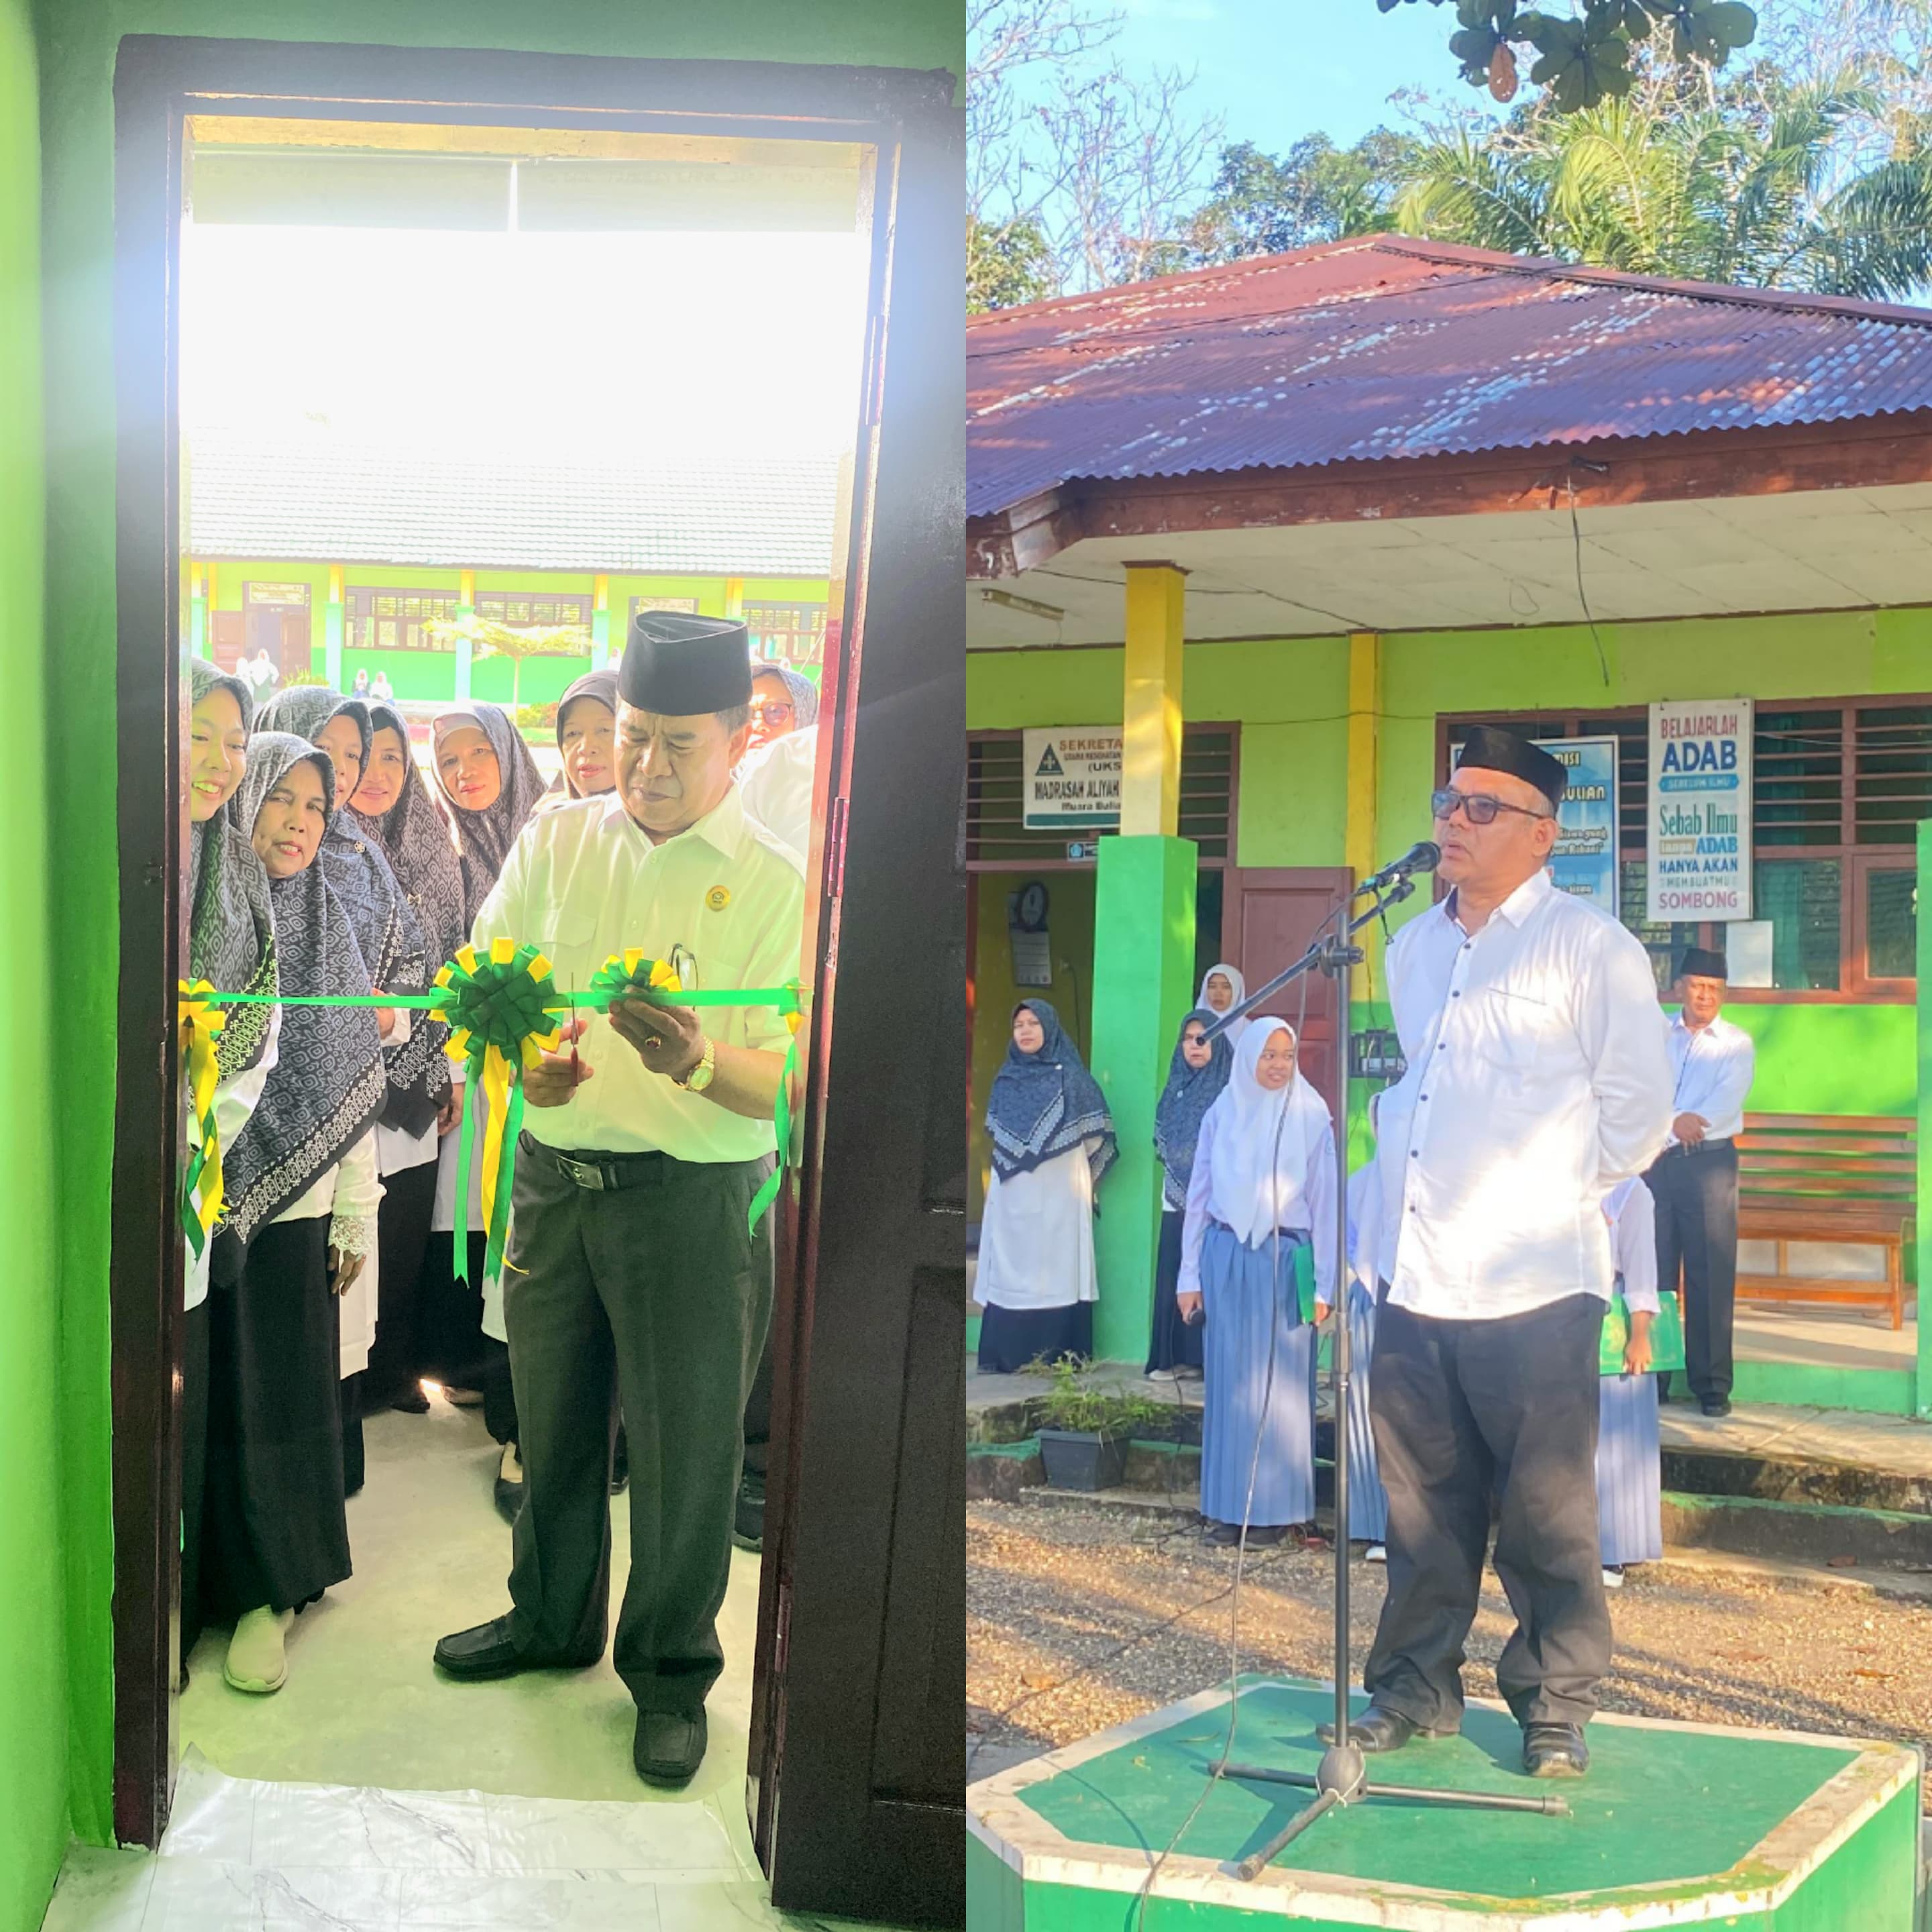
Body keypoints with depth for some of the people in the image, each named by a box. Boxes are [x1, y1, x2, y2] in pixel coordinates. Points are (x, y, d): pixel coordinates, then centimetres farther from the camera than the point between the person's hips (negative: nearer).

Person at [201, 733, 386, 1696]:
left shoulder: (327, 929, 8)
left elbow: (352, 1087, 9)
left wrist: (356, 1217, 7)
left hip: (290, 1203, 2)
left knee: (278, 1393, 5)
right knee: (205, 1392, 3)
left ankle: (268, 1591, 17)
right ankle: (200, 1578, 19)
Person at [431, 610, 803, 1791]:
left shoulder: (774, 884, -8)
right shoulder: (558, 840, 4)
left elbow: (791, 1085, -13)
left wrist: (700, 1062, -34)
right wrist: (523, 1060, -16)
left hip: (694, 1199, -4)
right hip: (554, 1175, 4)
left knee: (689, 1446, 6)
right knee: (553, 1424, 18)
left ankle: (671, 1671, 27)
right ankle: (552, 1619, 41)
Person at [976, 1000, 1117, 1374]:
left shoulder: (1071, 1076, 1)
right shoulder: (1006, 1079, 13)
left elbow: (1096, 1133, 1)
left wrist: (1083, 1178, 3)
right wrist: (1006, 1167, 11)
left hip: (1058, 1192, -4)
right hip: (1012, 1194, 4)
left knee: (1055, 1270, -6)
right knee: (1009, 1271, -1)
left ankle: (1057, 1355, -6)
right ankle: (1006, 1355, 0)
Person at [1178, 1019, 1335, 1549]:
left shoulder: (1311, 1117, 0)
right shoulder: (1221, 1115, 7)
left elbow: (1325, 1201, 0)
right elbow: (1199, 1195, 10)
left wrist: (1323, 1284, -4)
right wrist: (1190, 1275, 7)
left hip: (1286, 1260, -2)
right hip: (1227, 1257, 2)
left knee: (1280, 1382, 0)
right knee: (1230, 1380, 3)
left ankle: (1277, 1507, 7)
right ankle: (1228, 1506, 9)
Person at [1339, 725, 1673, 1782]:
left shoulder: (1589, 946, -4)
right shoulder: (1411, 948, 15)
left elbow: (1638, 1108, -4)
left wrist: (1558, 1193, 1)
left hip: (1531, 1286, -5)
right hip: (1413, 1277, 6)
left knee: (1547, 1516, 2)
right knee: (1420, 1501, 13)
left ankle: (1554, 1709, 16)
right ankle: (1416, 1686, 26)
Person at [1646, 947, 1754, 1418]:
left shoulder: (1737, 1043, 6)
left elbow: (1725, 1106, -8)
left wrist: (1662, 1136, -18)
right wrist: (1673, 1121, -17)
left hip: (1709, 1162, -2)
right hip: (1654, 1162, 2)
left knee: (1710, 1276, -4)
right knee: (1653, 1273, 4)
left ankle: (1712, 1384, 0)